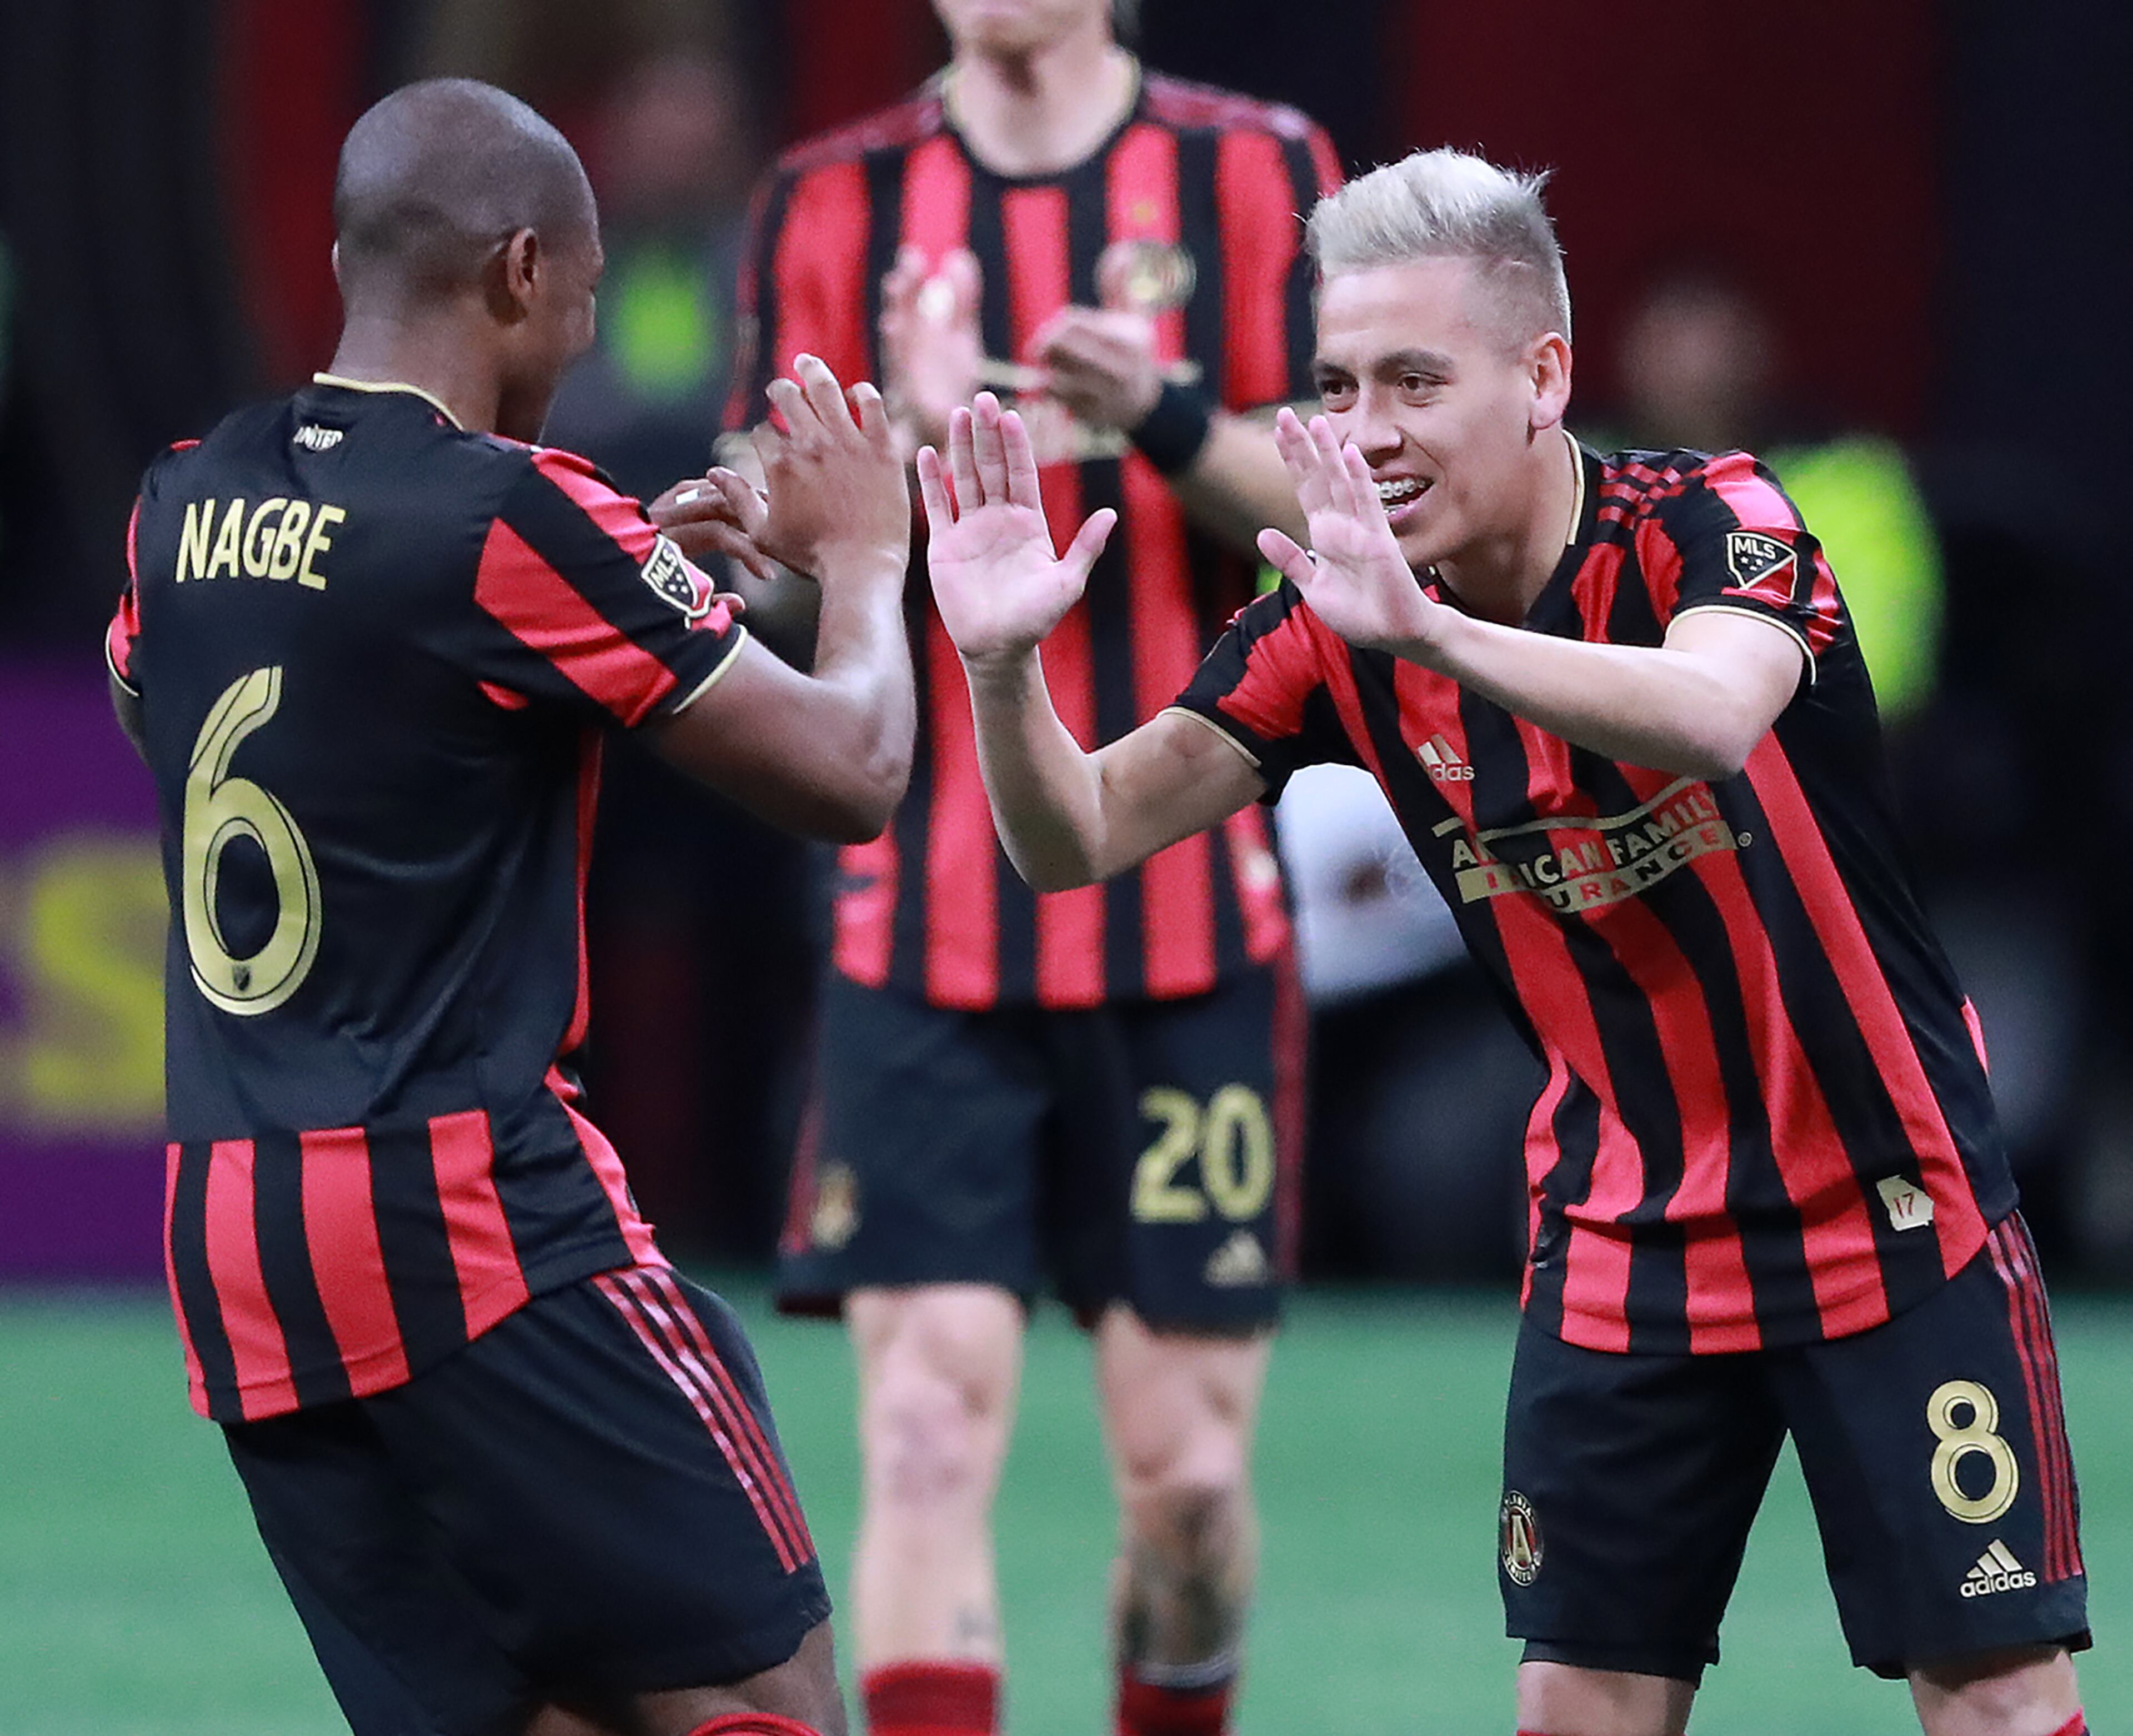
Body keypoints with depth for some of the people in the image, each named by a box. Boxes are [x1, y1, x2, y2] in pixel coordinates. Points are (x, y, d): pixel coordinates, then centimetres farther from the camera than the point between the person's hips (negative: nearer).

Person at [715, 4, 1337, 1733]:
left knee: (1189, 1470, 3)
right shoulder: (832, 207, 5)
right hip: (923, 928, 0)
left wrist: (1164, 418, -22)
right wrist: (902, 445, -19)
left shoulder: (1256, 173, 2)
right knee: (928, 1431, -11)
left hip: (1195, 926, 0)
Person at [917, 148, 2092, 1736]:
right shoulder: (1337, 623, -6)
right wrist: (1003, 664, -28)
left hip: (1892, 1217, -4)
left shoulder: (1712, 524, -18)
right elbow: (1079, 837, -7)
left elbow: (1713, 712, -41)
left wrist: (1431, 630, -55)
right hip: (1620, 1242, 4)